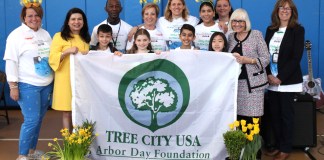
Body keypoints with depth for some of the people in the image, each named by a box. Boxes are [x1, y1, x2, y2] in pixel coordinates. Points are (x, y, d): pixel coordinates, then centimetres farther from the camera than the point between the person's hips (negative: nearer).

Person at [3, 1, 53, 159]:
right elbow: (11, 61, -10)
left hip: (47, 84, 6)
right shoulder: (16, 35, -6)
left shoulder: (45, 34, 12)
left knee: (39, 119, 11)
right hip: (27, 85, -6)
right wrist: (13, 86, -14)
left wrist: (54, 80, 14)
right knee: (31, 120, -9)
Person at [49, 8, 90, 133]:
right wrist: (67, 51, -22)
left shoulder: (86, 38, 16)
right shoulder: (59, 36, -1)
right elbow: (52, 59, -8)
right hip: (66, 80, -4)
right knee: (67, 113, 0)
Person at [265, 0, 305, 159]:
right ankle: (278, 145, 19)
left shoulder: (298, 30, -3)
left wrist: (281, 77, -15)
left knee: (286, 114, 2)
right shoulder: (270, 29, 10)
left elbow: (296, 57, -11)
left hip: (288, 80, -4)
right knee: (274, 113, 6)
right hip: (271, 80, 4)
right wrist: (269, 74, -7)